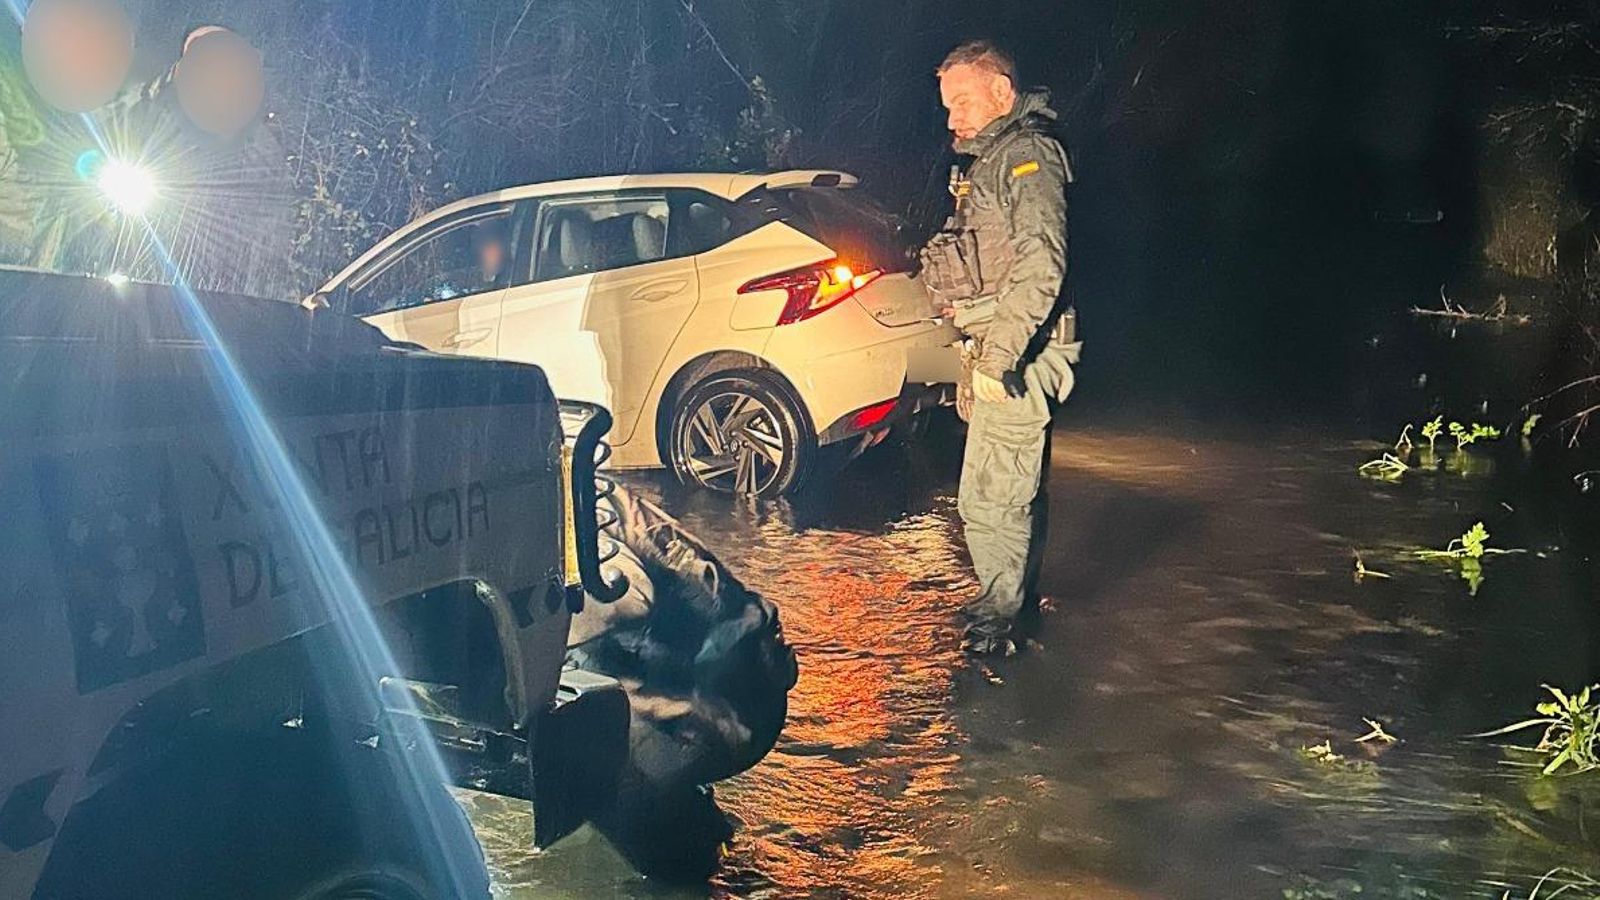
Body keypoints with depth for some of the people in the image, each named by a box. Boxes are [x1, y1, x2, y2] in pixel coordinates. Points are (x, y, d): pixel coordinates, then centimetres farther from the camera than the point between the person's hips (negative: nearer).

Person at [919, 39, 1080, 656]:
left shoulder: (1027, 154, -12)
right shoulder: (990, 161, 18)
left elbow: (1042, 265, -24)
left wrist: (998, 355, -27)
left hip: (1016, 355, -10)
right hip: (998, 351, 10)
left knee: (990, 496, -8)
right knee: (1017, 487, 19)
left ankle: (995, 623, 2)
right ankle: (1020, 599, 31)